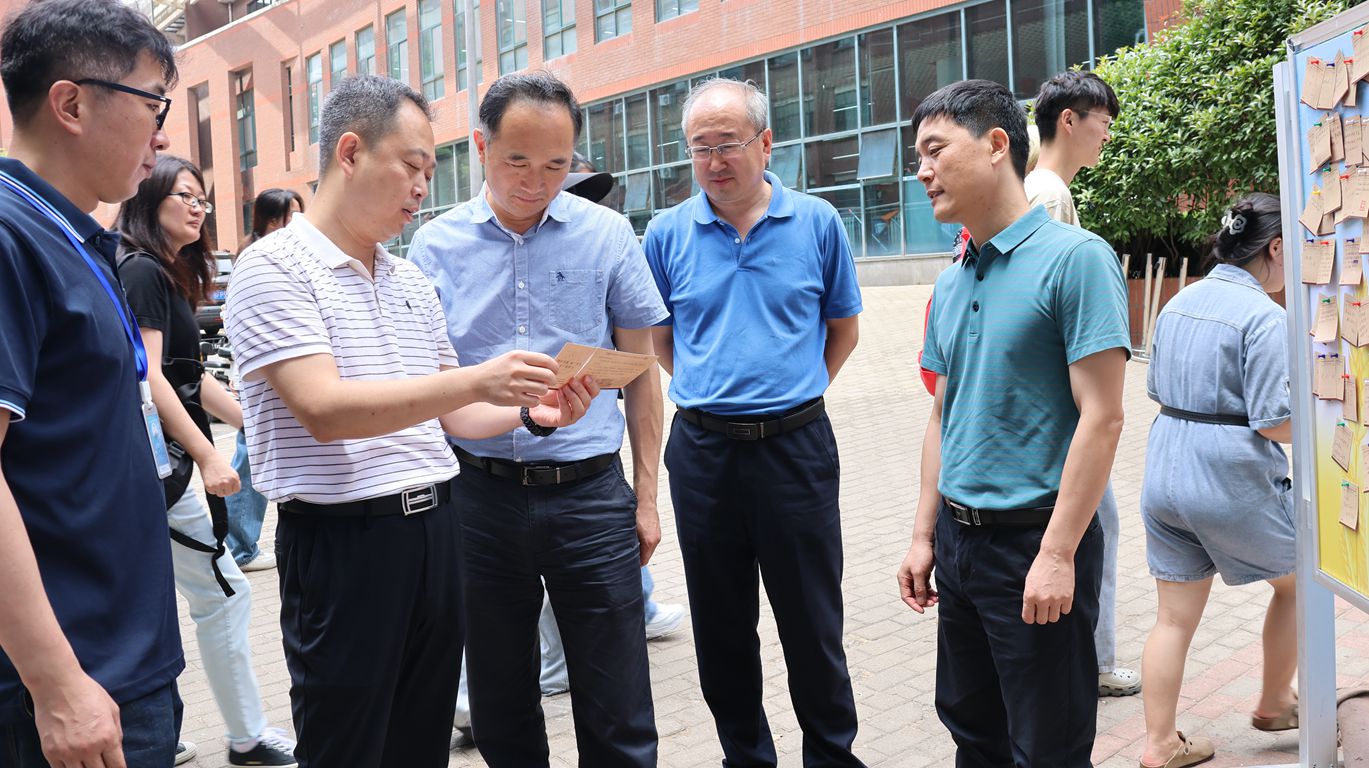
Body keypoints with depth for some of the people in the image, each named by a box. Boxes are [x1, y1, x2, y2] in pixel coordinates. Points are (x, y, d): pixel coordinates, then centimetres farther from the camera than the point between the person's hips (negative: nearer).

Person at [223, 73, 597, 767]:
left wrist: (530, 411, -1)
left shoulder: (412, 282, 15)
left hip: (435, 528, 7)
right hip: (342, 540, -7)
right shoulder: (275, 267, -8)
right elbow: (324, 411, -20)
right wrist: (476, 380, -26)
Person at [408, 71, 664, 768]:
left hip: (589, 494, -1)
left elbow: (639, 368, 7)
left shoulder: (608, 234, 1)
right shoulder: (435, 245, 2)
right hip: (479, 494, 1)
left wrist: (645, 494, 5)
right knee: (500, 709, 15)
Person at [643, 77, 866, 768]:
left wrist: (792, 392, 9)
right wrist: (709, 392, 10)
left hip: (796, 446, -1)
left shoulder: (816, 223, -1)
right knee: (721, 627, 12)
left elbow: (843, 327, 11)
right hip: (703, 448, 2)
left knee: (813, 623, 7)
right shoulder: (668, 233, 2)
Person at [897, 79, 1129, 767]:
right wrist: (925, 537, 12)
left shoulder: (1074, 258, -13)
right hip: (959, 536, 7)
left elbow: (1101, 417, -17)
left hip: (1036, 537, -7)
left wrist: (1057, 554, -20)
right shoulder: (951, 283, 10)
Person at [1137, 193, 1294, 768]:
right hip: (1233, 483, -6)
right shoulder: (1265, 316, -15)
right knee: (1297, 582, 21)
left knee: (1174, 618, 11)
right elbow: (1274, 421, -17)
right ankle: (1274, 705, 34)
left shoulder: (1180, 303, 8)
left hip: (1165, 476, 7)